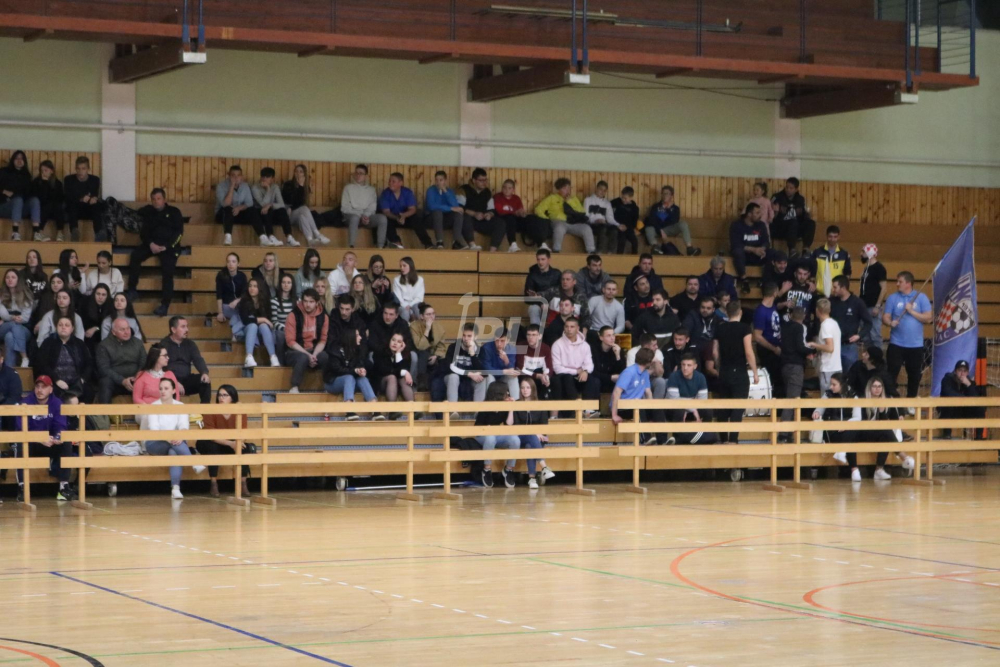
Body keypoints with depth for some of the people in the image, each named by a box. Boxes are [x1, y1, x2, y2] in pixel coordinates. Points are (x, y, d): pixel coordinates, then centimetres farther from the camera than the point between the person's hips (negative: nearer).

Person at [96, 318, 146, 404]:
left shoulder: (138, 343, 13)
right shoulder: (104, 345, 3)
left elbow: (144, 364, 8)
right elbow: (103, 368, -6)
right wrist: (122, 381, -19)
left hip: (134, 381, 2)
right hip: (114, 381, -2)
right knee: (105, 382, -34)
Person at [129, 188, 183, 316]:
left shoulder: (174, 212, 10)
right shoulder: (148, 212, 19)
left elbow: (179, 232, 1)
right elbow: (143, 231, 12)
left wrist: (165, 247, -13)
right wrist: (150, 244, -10)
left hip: (169, 246, -3)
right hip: (152, 244, 3)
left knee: (167, 271, -25)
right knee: (135, 255, -24)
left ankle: (165, 304, -30)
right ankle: (131, 290, -18)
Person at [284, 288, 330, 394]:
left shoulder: (323, 317, 3)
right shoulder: (294, 316, -7)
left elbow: (322, 340, 3)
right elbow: (290, 341, -10)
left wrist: (314, 354, -17)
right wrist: (308, 355, -19)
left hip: (315, 351, 2)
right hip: (294, 352, -2)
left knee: (324, 356, -33)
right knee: (303, 357, -38)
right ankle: (294, 387, -30)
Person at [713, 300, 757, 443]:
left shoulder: (719, 329, 6)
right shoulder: (744, 328, -7)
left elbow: (715, 353, 7)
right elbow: (749, 352, -12)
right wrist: (755, 373, -5)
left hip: (724, 373, 5)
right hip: (739, 372, -5)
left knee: (723, 407, 13)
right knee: (738, 408, -4)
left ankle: (723, 439, 20)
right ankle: (733, 439, -13)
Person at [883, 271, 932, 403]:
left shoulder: (921, 297, 0)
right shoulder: (892, 298, 2)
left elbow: (928, 318, -5)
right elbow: (885, 317, -2)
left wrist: (912, 311, -14)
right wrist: (890, 323, -24)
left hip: (916, 345, 0)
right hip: (896, 344, 0)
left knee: (914, 376, 9)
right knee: (891, 374, -4)